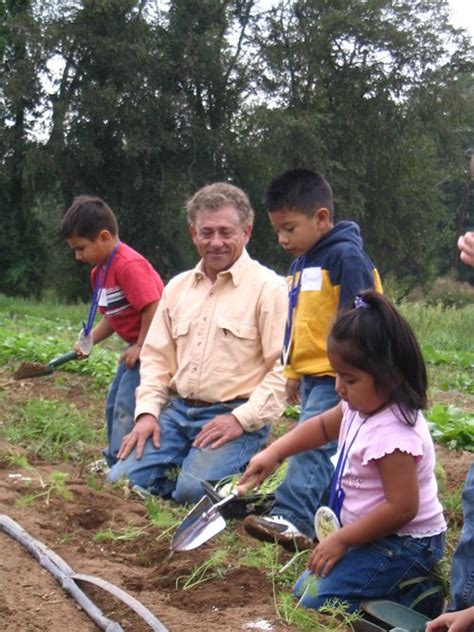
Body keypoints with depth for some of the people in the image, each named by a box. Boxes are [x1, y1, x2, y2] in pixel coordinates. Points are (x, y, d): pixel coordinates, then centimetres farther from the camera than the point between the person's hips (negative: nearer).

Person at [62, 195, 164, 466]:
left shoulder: (129, 265, -23)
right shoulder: (100, 271, 9)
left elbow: (153, 307, -28)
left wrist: (140, 347, -19)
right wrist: (89, 341, 2)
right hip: (137, 345, 11)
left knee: (126, 407, -13)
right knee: (114, 405, 16)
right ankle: (116, 465, 26)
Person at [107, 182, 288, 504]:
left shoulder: (269, 288, -4)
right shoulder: (178, 287, 16)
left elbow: (284, 369, -11)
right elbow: (157, 357, 18)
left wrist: (242, 419, -18)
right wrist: (147, 412, 3)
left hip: (236, 418, -5)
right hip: (177, 410, 6)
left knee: (192, 490, -28)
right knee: (122, 480, -13)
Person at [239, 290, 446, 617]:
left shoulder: (393, 433, -30)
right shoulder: (362, 406, -1)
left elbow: (402, 507, -31)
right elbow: (323, 426, 19)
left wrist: (342, 539, -22)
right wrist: (274, 452, 6)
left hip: (405, 543, -10)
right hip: (376, 534, 10)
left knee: (318, 601, -19)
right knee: (304, 588, 20)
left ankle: (415, 597, -6)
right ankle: (406, 584, 15)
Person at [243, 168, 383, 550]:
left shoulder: (346, 257, -14)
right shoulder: (301, 264, 15)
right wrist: (293, 373, 25)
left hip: (337, 378, -9)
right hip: (313, 376, 9)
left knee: (313, 445, -18)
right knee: (326, 451, 14)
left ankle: (293, 520, -26)